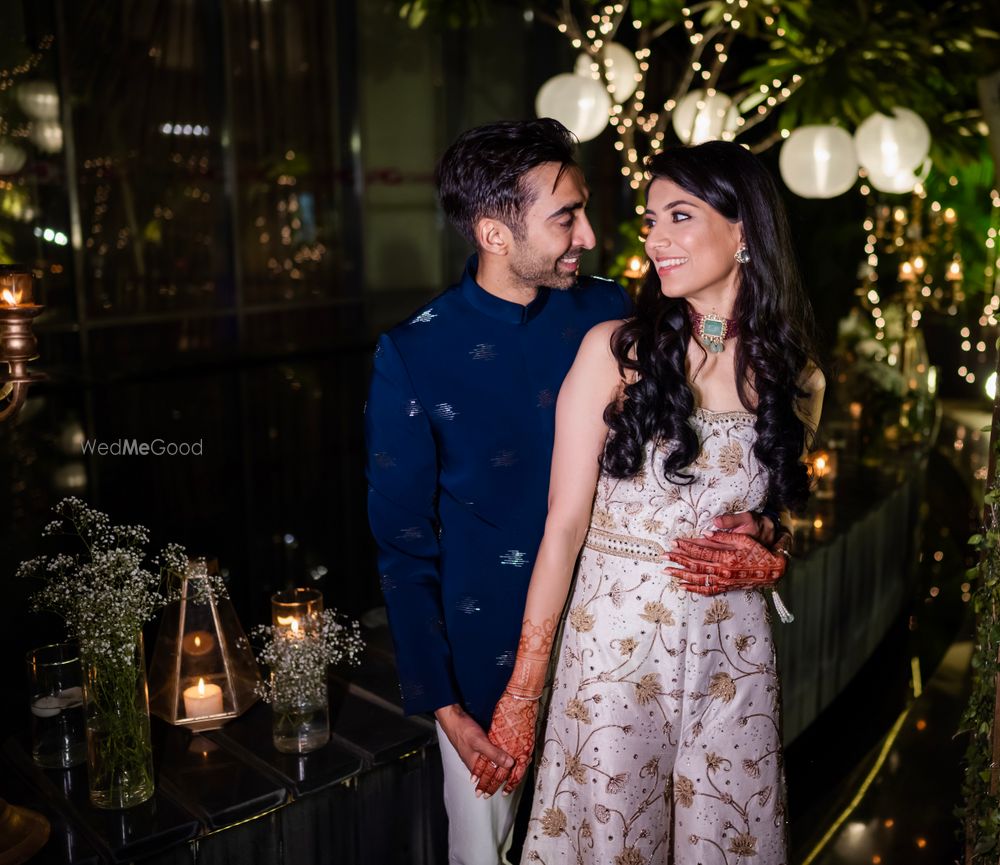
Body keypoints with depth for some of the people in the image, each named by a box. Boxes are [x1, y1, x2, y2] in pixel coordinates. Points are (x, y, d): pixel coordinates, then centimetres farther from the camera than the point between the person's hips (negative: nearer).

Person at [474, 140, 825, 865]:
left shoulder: (798, 376, 2)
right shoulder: (616, 350, -8)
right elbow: (564, 524, -9)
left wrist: (769, 559, -8)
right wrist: (523, 690, -10)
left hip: (734, 660, 3)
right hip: (615, 646, -2)